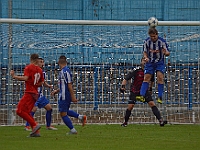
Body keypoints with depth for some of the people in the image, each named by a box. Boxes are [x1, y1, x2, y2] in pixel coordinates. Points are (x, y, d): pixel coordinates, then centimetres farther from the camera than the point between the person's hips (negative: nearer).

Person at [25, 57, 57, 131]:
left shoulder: (43, 72, 10)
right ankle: (27, 126, -13)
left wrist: (48, 85, 4)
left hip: (40, 95, 8)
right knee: (34, 108, -23)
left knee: (49, 108, 8)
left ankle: (48, 125, 21)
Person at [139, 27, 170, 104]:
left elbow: (168, 53, -10)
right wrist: (145, 57, -15)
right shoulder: (146, 41, -6)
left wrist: (165, 53, -34)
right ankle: (142, 95, -9)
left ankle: (160, 97, -14)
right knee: (146, 78, -6)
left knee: (160, 77, -16)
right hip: (150, 62, 2)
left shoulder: (162, 41, -14)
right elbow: (145, 52, 7)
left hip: (160, 63, -2)